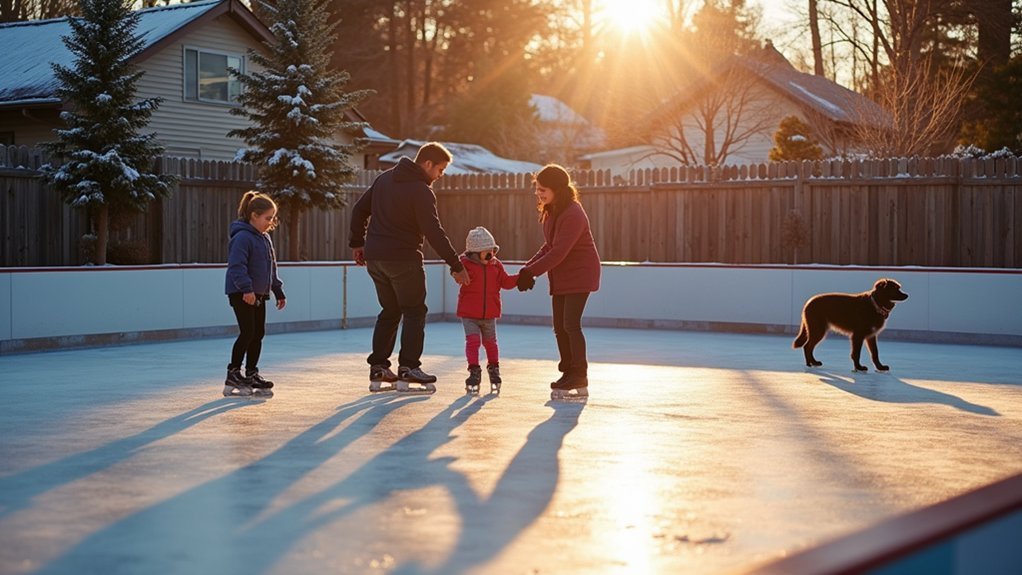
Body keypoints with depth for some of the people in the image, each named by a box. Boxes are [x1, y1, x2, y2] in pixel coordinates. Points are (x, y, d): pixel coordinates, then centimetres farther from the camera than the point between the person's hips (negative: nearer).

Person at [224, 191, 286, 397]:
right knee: (248, 332, -11)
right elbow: (236, 266, -24)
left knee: (258, 334, 10)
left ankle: (251, 375, 19)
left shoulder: (265, 238, 15)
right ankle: (233, 376, -4)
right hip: (241, 294, -9)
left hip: (259, 294, 9)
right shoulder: (242, 237, -15)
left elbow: (271, 268, 22)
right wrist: (247, 288, -31)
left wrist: (278, 292, 21)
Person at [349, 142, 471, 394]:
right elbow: (434, 233, -18)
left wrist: (357, 243, 23)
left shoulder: (385, 178, 11)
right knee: (414, 312, 3)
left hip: (374, 259, 7)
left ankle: (378, 369, 14)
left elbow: (359, 209, 16)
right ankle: (408, 370, -3)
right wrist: (457, 266, -14)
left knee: (390, 312, 16)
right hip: (403, 259, -7)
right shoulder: (421, 191, -13)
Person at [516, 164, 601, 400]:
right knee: (559, 326, 9)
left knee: (571, 324, -12)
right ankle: (568, 373, 19)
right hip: (560, 277, 9)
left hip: (579, 275, -9)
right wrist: (528, 267, -1)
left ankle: (580, 380, -7)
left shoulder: (573, 215, -23)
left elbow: (558, 252, -27)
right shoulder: (551, 212, 8)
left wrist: (531, 271, -25)